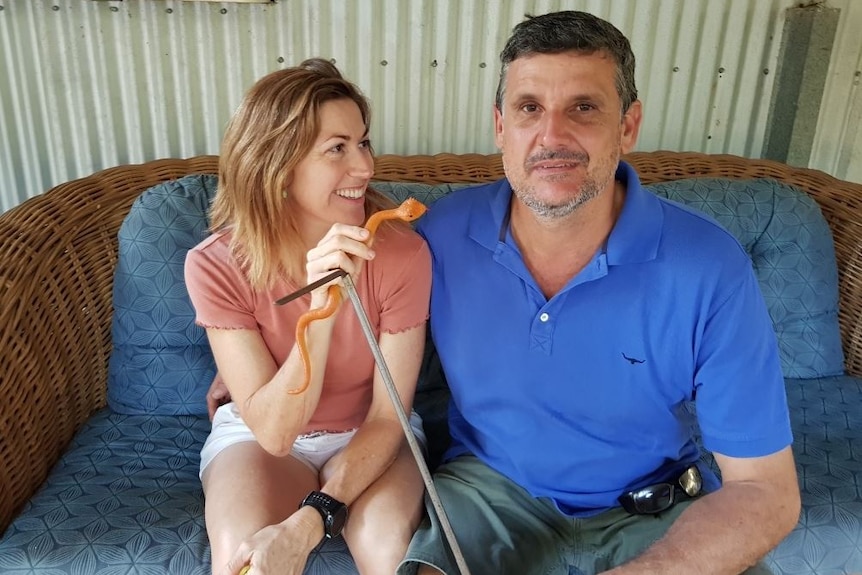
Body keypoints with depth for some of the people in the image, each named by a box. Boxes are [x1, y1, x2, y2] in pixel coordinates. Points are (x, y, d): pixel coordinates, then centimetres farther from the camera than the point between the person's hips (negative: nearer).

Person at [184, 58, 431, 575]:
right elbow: (274, 431, -24)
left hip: (370, 437, 1)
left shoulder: (403, 252, -21)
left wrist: (306, 524, -30)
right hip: (257, 434, 0)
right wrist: (323, 309, -39)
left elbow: (388, 417, -17)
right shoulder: (217, 265, -21)